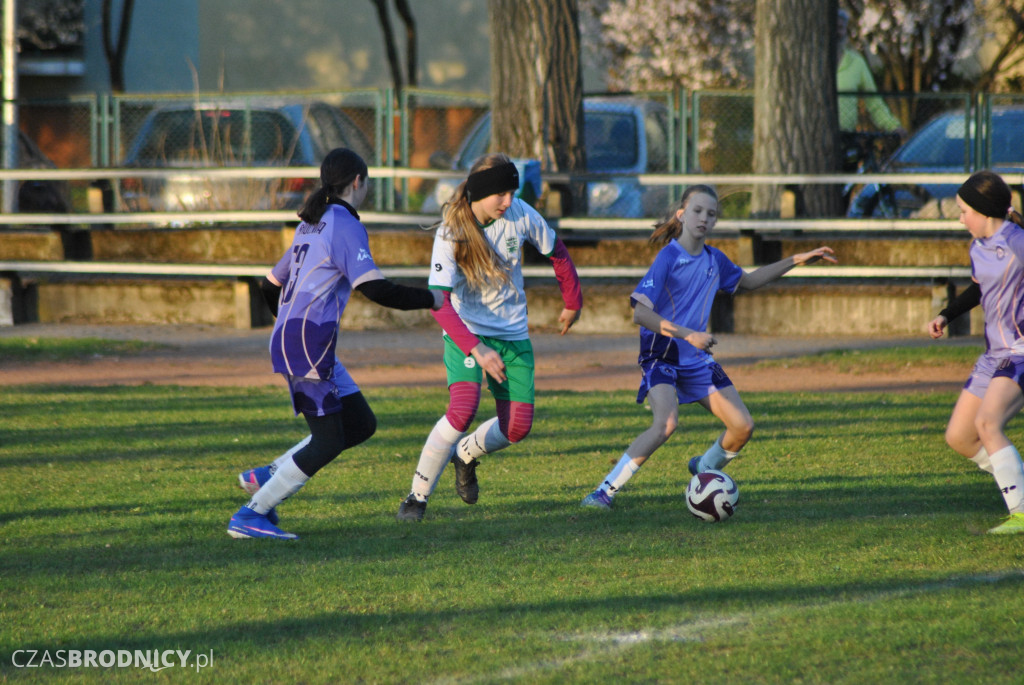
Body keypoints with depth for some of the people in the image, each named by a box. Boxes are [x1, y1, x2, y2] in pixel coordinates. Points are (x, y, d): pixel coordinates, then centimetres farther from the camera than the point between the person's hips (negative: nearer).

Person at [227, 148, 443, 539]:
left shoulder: (311, 225, 19)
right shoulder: (345, 226, -9)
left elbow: (271, 285, 27)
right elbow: (375, 289, -19)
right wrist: (430, 300, -8)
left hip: (288, 342, 10)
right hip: (308, 347, -10)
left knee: (361, 425, 10)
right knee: (327, 443, -8)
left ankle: (267, 477, 10)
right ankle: (250, 517, -8)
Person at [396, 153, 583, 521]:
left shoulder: (521, 215, -11)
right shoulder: (450, 233, -21)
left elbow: (557, 252, 8)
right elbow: (439, 301, -27)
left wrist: (573, 303, 17)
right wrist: (477, 350, -36)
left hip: (512, 332, 4)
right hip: (466, 330, -4)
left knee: (517, 427, -2)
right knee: (463, 410, -26)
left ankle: (465, 456, 31)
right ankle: (418, 496, -12)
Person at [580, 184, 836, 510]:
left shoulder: (715, 259, 5)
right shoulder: (668, 258, -16)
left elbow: (746, 281, 27)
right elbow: (640, 314, -23)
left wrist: (796, 261, 24)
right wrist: (688, 334, -30)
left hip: (697, 360, 7)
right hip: (662, 357, -7)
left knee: (743, 427, -1)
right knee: (666, 423, -31)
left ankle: (705, 468, 30)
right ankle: (605, 491, -23)